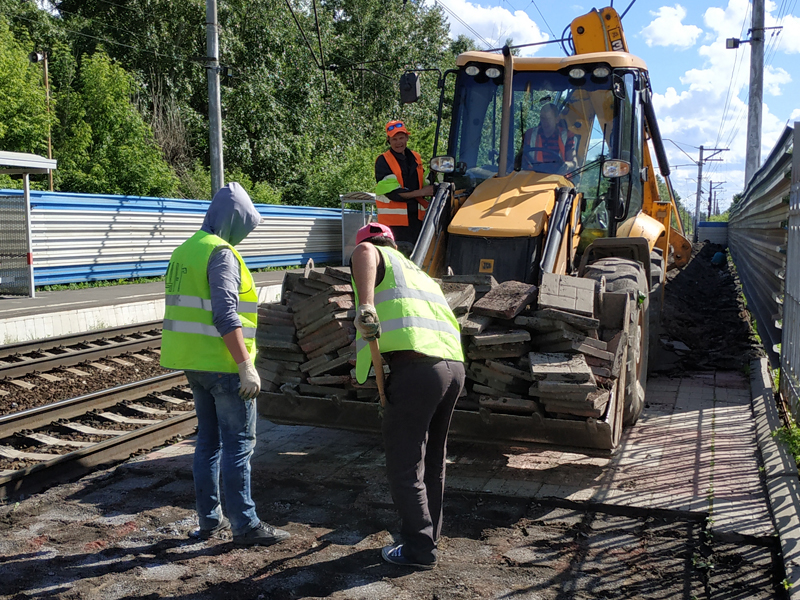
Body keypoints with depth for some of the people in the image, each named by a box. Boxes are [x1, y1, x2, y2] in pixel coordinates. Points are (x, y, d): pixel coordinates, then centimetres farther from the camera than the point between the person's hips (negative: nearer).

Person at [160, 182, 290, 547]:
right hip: (223, 363, -9)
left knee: (209, 441, 15)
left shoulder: (184, 251, 14)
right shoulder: (221, 253, -15)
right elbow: (225, 316, -24)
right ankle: (244, 525, 5)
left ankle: (209, 520, 23)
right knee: (239, 443, -1)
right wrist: (247, 366, -24)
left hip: (193, 363, 9)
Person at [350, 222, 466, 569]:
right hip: (454, 364, 8)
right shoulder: (420, 273, 32)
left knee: (404, 466, 5)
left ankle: (420, 550, 12)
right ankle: (429, 536, 32)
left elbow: (363, 252, -16)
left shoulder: (380, 259, 11)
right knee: (432, 462, 21)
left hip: (415, 367, -8)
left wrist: (365, 305, -30)